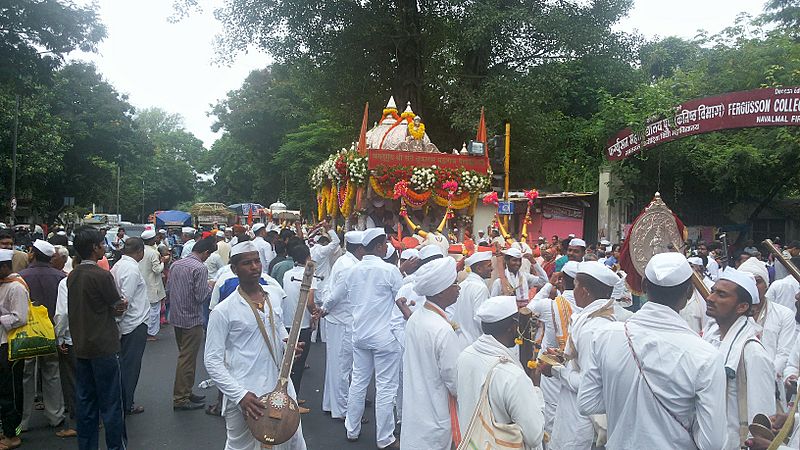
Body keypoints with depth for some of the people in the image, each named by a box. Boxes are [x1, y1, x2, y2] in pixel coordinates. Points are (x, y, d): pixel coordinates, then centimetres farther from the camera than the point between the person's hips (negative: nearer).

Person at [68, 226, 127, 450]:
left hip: (80, 346, 7)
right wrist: (122, 305, 11)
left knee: (86, 402, 14)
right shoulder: (102, 275, -17)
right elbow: (119, 308, -8)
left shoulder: (72, 276, 6)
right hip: (103, 347, -7)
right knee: (110, 403, 2)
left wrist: (111, 307, 5)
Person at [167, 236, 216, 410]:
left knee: (185, 356, 19)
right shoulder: (200, 268, -19)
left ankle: (186, 392, 30)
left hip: (176, 317, 8)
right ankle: (180, 399, 7)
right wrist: (209, 288, -3)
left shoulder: (176, 264, 5)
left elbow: (168, 287, 11)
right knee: (187, 359, 1)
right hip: (192, 319, -8)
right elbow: (200, 297, -21)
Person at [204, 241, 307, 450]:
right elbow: (212, 360, -12)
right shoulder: (223, 311, -14)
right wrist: (240, 395, -19)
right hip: (245, 396, -5)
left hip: (281, 387, 5)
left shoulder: (275, 293, 3)